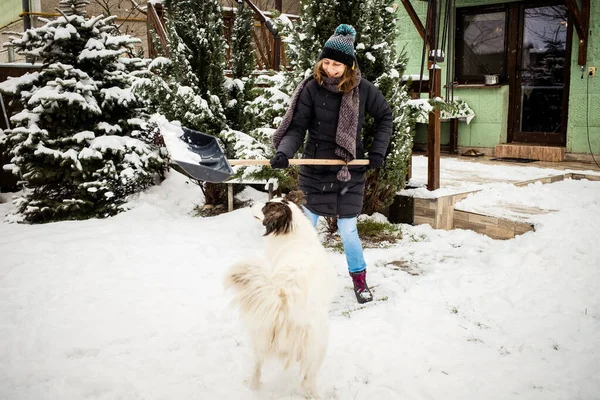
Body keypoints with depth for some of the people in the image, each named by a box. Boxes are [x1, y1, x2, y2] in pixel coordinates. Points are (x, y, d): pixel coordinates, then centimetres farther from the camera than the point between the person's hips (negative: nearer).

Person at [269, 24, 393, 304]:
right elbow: (296, 128, -12)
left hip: (350, 170, 0)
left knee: (347, 230, 4)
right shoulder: (311, 88, -10)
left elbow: (384, 116, 10)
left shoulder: (362, 89, -6)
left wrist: (378, 150, 2)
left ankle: (359, 280, 27)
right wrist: (284, 152, -30)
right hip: (317, 170, 0)